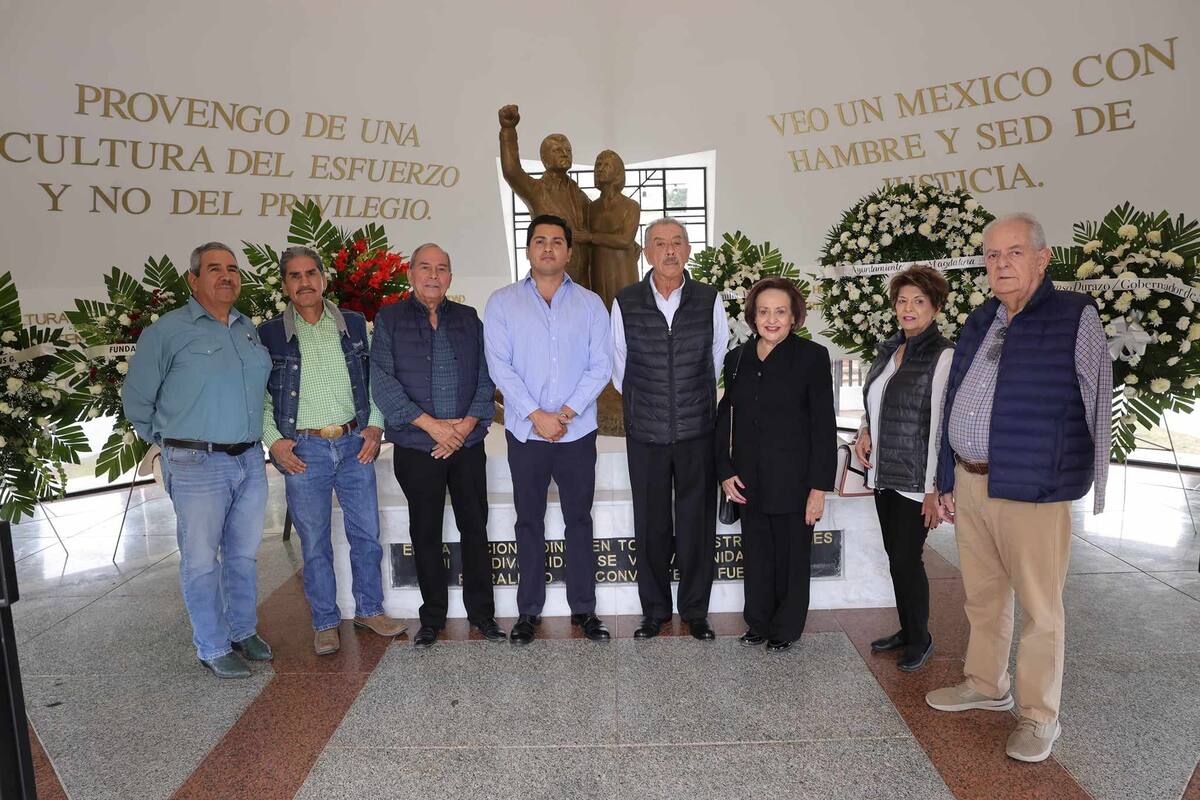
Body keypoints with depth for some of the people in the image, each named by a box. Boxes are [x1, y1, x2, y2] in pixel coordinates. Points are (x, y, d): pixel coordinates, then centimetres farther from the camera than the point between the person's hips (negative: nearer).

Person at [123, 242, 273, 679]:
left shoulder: (249, 330, 12)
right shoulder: (168, 330, -5)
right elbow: (136, 398, 0)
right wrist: (172, 441, 3)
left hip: (251, 462, 5)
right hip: (197, 466, -5)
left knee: (244, 554, 15)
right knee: (202, 560, 3)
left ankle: (243, 631, 30)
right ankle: (213, 648, 17)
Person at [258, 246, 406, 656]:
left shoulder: (354, 325, 6)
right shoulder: (268, 334, 1)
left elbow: (373, 379, 11)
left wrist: (375, 425, 0)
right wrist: (273, 441, -6)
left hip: (355, 445, 2)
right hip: (303, 451, -2)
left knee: (367, 534, 9)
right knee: (315, 543, 7)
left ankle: (369, 610, 28)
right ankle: (326, 623, 23)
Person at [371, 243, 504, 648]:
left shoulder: (468, 319, 10)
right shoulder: (390, 320, 3)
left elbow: (486, 377, 5)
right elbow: (383, 382, -7)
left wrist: (467, 424, -10)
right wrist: (432, 425, -14)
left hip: (468, 444, 2)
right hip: (416, 448, -1)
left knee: (475, 528, 6)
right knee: (425, 533, 8)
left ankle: (482, 612, 19)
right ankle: (432, 617, 22)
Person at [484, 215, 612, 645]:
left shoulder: (590, 303, 6)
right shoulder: (502, 302, 3)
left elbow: (600, 365, -1)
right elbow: (499, 365, -5)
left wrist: (567, 412, -12)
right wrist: (536, 415, -13)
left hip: (578, 431, 1)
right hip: (525, 432, 0)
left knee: (579, 519, 8)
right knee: (529, 521, 8)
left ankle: (584, 608, 20)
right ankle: (528, 610, 20)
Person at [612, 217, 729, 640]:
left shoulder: (709, 300, 0)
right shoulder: (625, 303, -1)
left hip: (698, 430, 0)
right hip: (645, 432, 0)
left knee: (697, 524, 7)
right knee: (651, 525, 8)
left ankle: (695, 610, 23)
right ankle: (654, 610, 24)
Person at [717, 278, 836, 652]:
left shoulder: (812, 357, -7)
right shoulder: (737, 359, 6)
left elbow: (824, 426, -8)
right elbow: (724, 419, 11)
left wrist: (819, 486, -11)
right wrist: (725, 470, 2)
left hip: (793, 481, -3)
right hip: (750, 483, 4)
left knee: (792, 558, 10)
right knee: (756, 556, 13)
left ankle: (786, 629, 28)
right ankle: (758, 623, 32)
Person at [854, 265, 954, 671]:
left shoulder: (944, 356, -12)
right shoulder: (888, 350, 9)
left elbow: (942, 426, -14)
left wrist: (935, 488, -16)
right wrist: (863, 432, 1)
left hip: (916, 481, -7)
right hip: (883, 474, 7)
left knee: (907, 560, -1)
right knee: (896, 558, 14)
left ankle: (920, 638, 20)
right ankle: (907, 630, 30)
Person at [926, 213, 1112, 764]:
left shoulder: (1076, 318, -6)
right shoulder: (980, 322, 12)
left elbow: (1096, 412, -5)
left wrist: (1088, 495, -7)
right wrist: (948, 480, 15)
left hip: (1032, 491, -6)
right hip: (970, 484, 6)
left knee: (1038, 607, 6)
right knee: (982, 596, 18)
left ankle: (1040, 716, 21)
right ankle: (986, 686, 35)